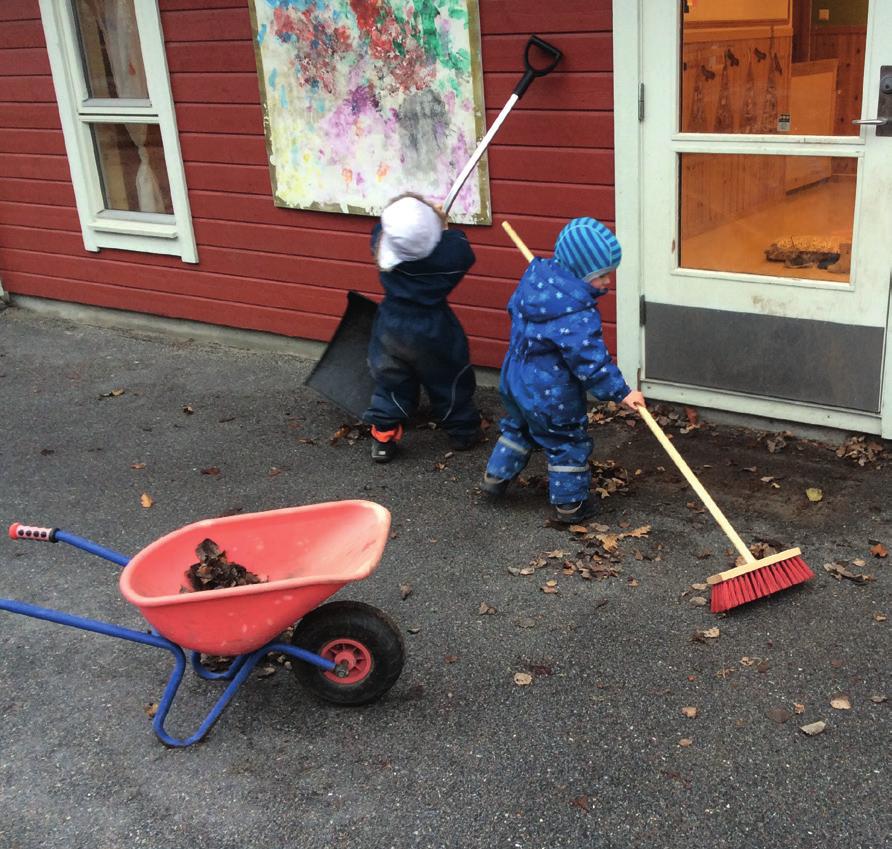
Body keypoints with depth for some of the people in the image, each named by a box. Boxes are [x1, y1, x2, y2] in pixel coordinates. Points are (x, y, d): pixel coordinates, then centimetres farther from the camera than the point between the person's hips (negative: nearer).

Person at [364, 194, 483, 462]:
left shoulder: (382, 241, -18)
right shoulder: (452, 250, -24)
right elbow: (464, 252, 0)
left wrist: (430, 221, 10)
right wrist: (443, 227, 11)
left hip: (392, 327, 2)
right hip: (432, 332, -2)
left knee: (391, 382, 18)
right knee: (449, 382, 17)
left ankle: (383, 437, 19)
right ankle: (463, 432, 32)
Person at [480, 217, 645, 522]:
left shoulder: (535, 277, -6)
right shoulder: (577, 314, -30)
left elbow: (515, 307, 13)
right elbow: (591, 360, -27)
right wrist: (620, 392, -19)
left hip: (515, 381, 8)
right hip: (551, 396, -8)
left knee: (518, 427, 31)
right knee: (568, 443, 12)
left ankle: (496, 476, 41)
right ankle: (570, 502, 23)